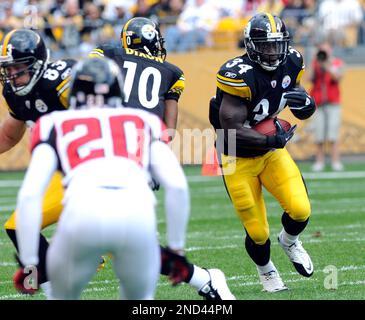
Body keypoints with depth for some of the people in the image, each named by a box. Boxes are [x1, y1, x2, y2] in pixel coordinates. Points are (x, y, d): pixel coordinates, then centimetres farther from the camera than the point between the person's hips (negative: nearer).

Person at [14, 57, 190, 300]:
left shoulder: (56, 126, 27)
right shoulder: (144, 123, 30)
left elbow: (30, 194, 14)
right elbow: (177, 185, 17)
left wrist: (29, 263, 19)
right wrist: (176, 249, 26)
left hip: (84, 212, -1)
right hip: (137, 213, 1)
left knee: (64, 296, 26)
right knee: (140, 299, 27)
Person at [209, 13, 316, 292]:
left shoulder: (290, 64, -7)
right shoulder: (240, 75, -27)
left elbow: (305, 113, 6)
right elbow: (231, 130, -28)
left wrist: (305, 102, -17)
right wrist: (272, 140, -29)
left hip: (272, 152, 5)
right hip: (239, 157, -5)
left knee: (300, 210, -15)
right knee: (258, 234, -1)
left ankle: (290, 241, 20)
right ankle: (267, 271, 32)